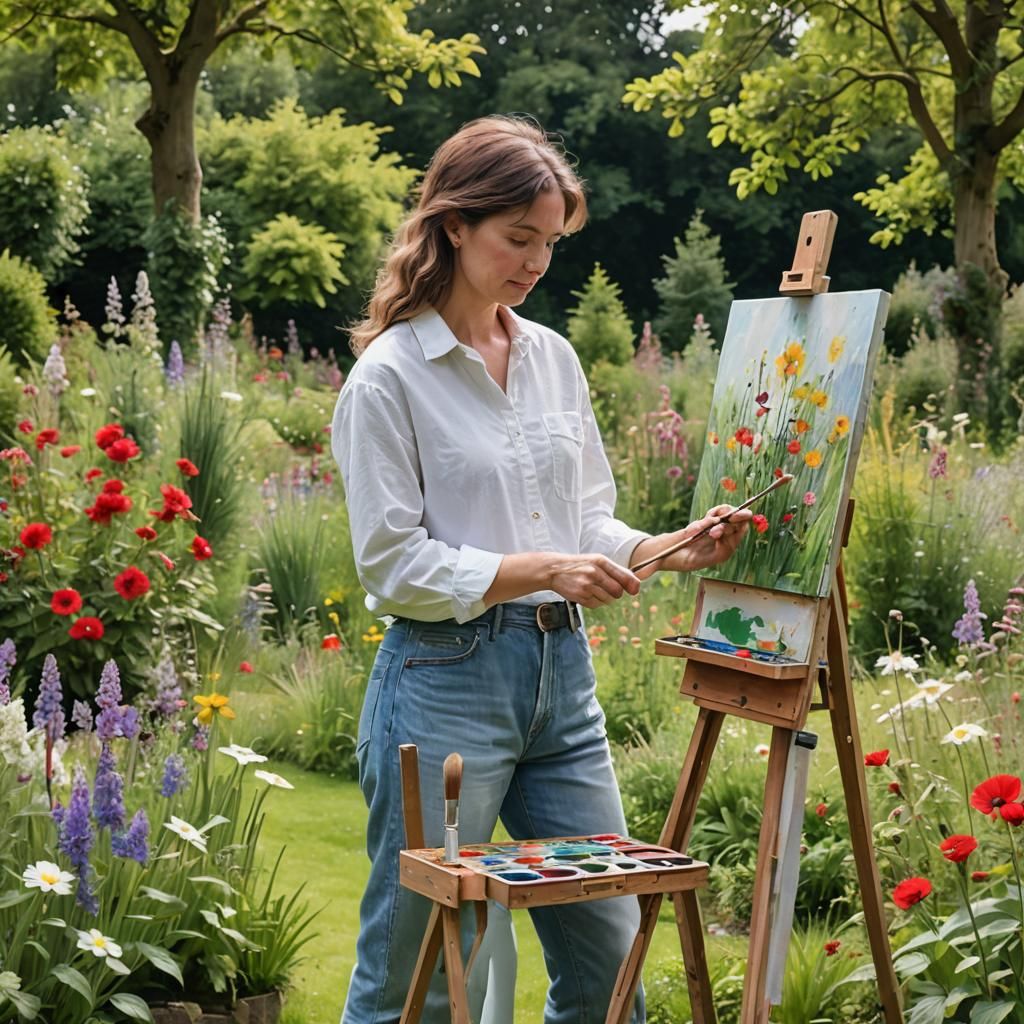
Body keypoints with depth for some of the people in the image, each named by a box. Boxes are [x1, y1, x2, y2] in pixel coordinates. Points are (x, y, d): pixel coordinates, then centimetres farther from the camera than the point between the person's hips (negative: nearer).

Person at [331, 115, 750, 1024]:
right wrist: (540, 570, -20)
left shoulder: (554, 357, 10)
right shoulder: (390, 375, -8)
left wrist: (671, 550, -4)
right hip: (444, 682, -6)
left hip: (562, 673, 6)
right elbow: (393, 565, -12)